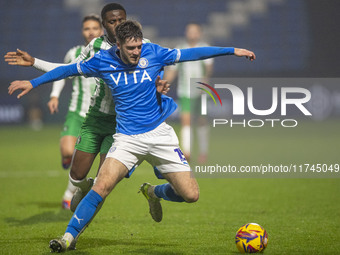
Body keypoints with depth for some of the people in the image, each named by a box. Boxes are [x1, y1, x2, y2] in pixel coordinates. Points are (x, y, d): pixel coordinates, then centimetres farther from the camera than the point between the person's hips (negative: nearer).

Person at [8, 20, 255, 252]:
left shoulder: (153, 53, -5)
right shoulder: (103, 61, -4)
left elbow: (191, 54, 2)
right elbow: (70, 70, 10)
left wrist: (232, 51, 1)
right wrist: (33, 82, 12)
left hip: (159, 133, 1)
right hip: (127, 138, -1)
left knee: (191, 195, -5)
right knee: (102, 186, -23)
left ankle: (153, 193, 28)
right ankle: (70, 236, -10)